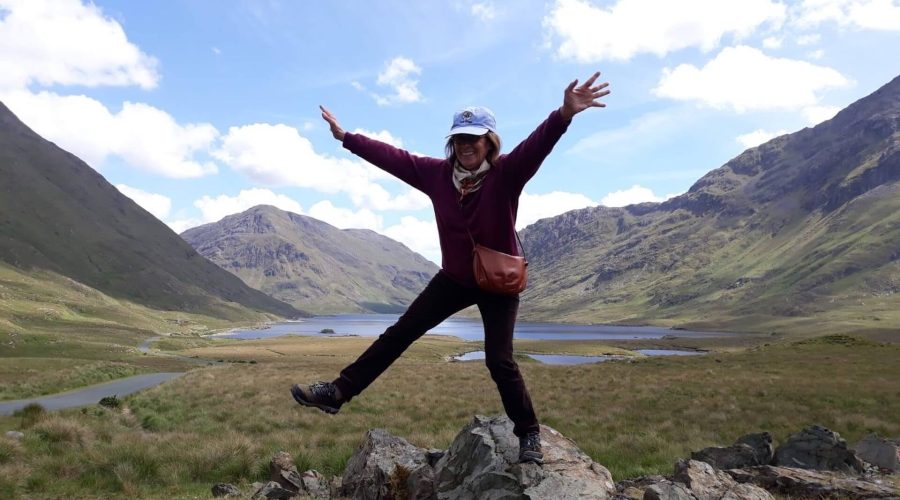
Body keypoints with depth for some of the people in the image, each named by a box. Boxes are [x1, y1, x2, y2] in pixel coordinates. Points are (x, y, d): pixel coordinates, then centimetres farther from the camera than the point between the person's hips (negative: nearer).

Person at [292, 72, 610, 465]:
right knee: (399, 333, 5)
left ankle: (529, 435, 12)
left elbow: (537, 145, -36)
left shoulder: (506, 174, -18)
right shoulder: (437, 173, -6)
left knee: (499, 360, -9)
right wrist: (346, 137, 6)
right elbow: (392, 157, 1)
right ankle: (340, 391, 13)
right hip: (454, 278, 5)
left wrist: (564, 114, -54)